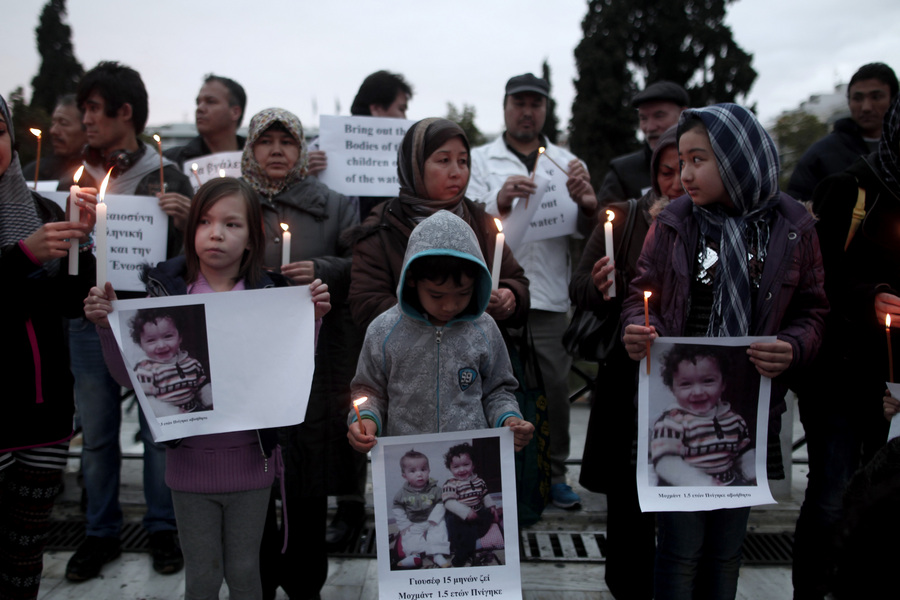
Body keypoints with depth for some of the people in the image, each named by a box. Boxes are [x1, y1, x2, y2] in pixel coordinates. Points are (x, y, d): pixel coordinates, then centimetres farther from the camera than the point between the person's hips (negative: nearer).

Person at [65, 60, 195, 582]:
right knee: (97, 435, 13)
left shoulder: (166, 177, -2)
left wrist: (186, 218, -20)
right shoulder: (80, 176, 9)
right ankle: (101, 532, 29)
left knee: (159, 430, 7)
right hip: (91, 321, 4)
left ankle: (163, 527, 24)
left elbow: (190, 254, -2)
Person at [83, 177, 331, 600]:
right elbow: (133, 377, -3)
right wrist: (108, 326, -16)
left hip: (249, 458, 0)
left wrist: (312, 320, -16)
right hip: (190, 458, 0)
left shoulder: (270, 295, -6)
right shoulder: (166, 291, -5)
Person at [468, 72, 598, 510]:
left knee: (555, 384, 3)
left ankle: (554, 474, 16)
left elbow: (585, 232, 10)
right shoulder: (480, 160, 10)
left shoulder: (567, 162, 16)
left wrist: (587, 205, -13)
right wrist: (501, 200, -23)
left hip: (550, 297, 2)